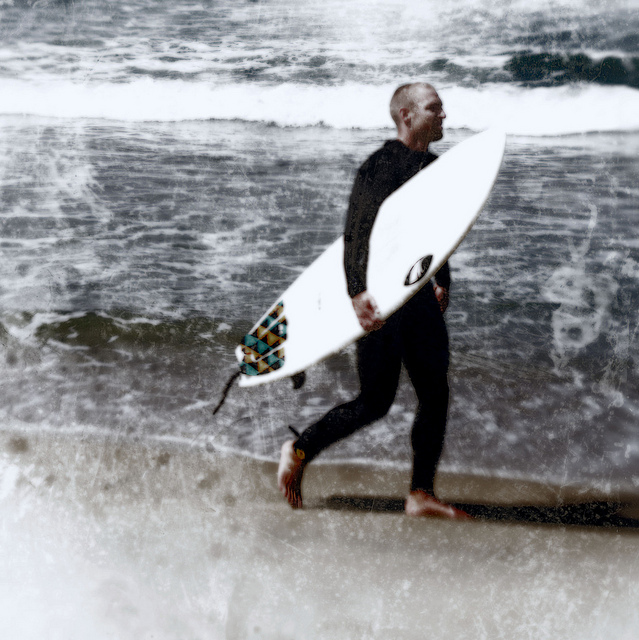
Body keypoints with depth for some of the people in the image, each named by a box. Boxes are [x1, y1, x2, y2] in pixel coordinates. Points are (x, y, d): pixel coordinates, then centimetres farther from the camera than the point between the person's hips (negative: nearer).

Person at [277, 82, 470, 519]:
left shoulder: (433, 168, 14)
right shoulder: (380, 166, -12)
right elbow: (355, 233, -22)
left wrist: (443, 281, 26)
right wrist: (358, 292, -34)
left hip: (421, 296, 8)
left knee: (436, 395, 8)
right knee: (375, 401, -3)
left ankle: (421, 494, 20)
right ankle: (299, 450, 19)